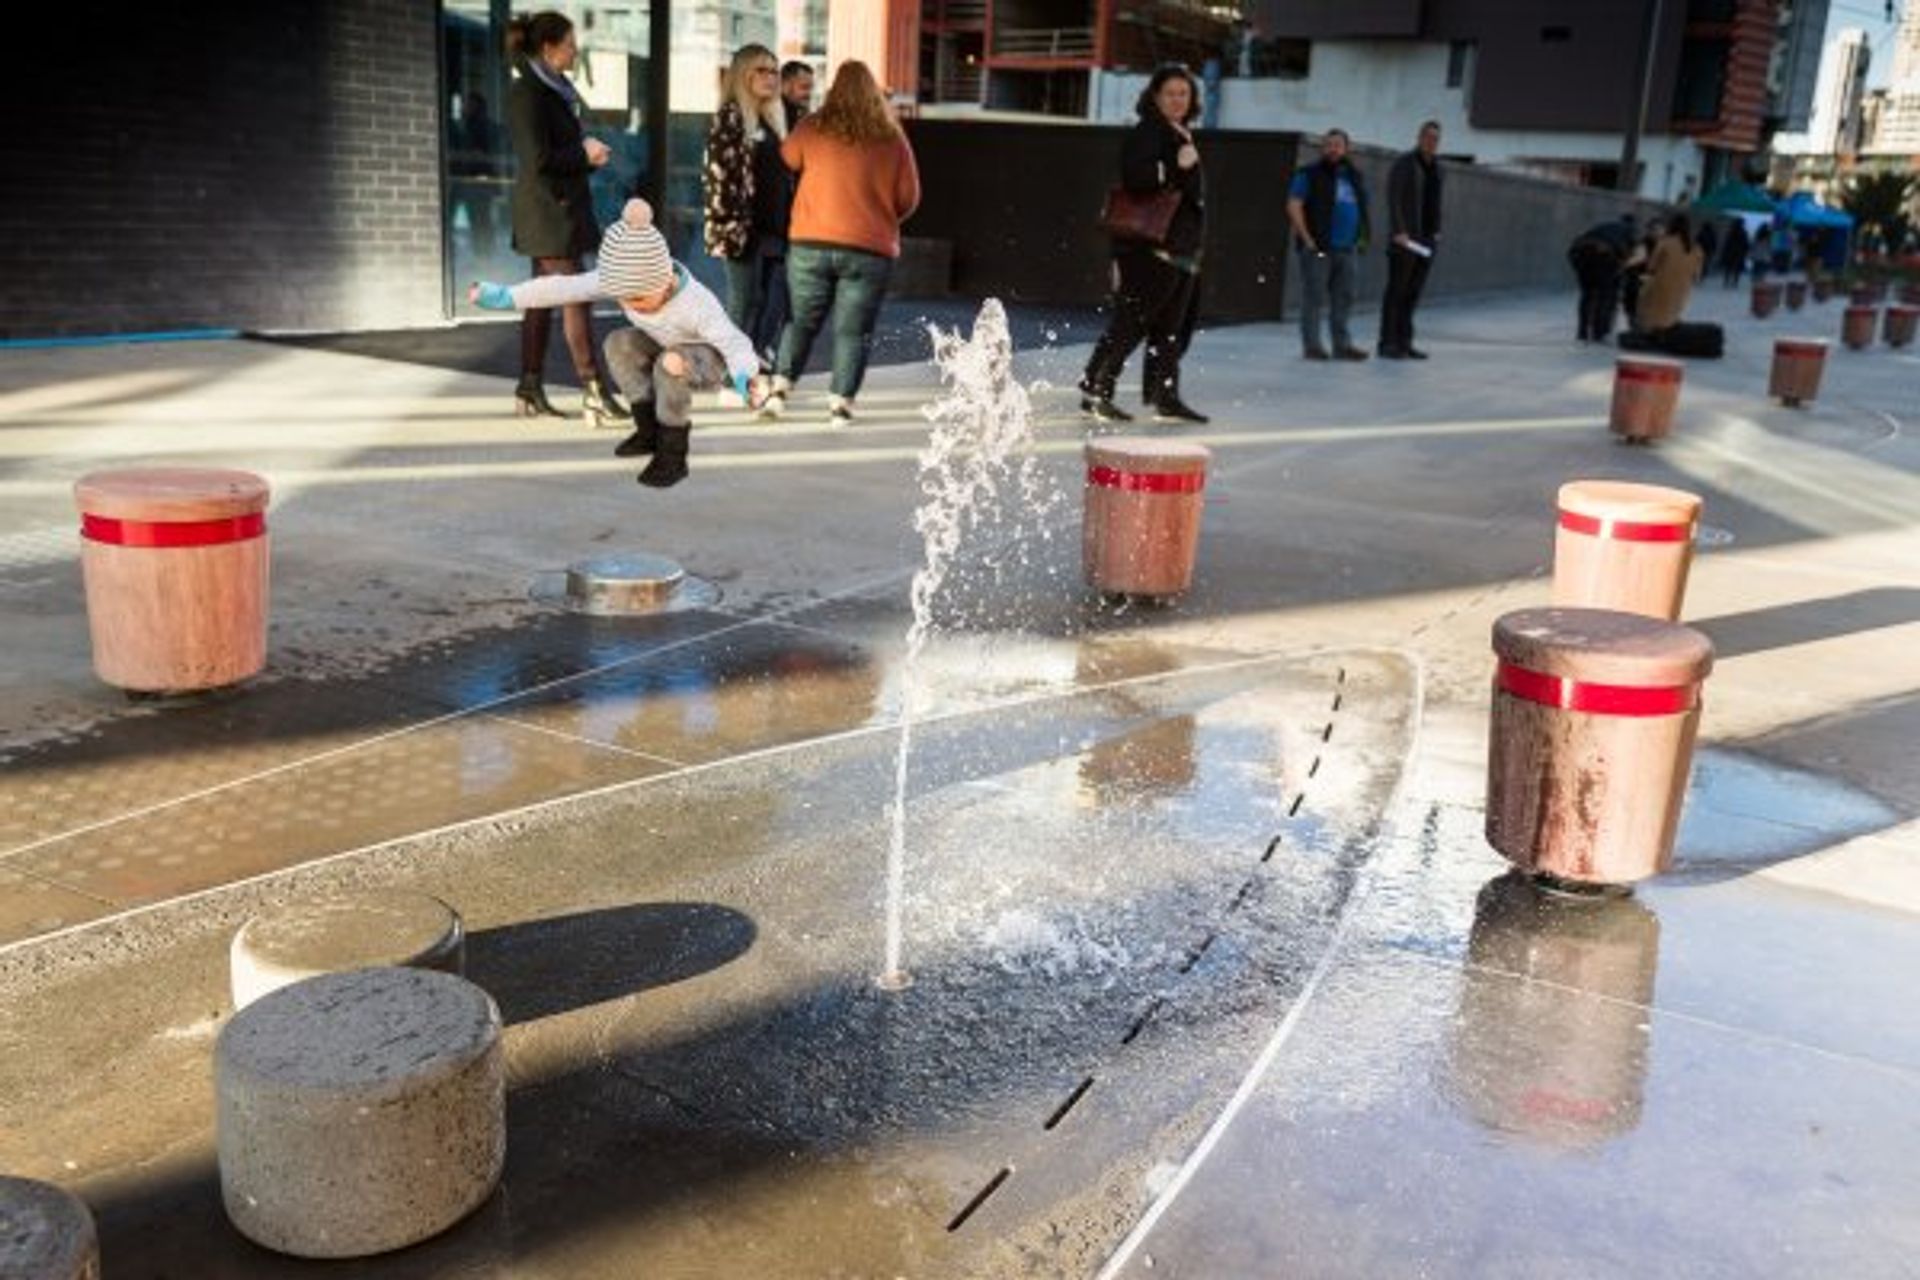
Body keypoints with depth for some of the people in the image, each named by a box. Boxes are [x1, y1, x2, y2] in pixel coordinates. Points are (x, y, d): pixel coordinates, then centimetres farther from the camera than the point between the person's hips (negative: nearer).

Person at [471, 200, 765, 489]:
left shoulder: (697, 304, -36)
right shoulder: (622, 281, -21)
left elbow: (735, 343, -37)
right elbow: (566, 287, -19)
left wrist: (745, 379, -59)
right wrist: (506, 296, -22)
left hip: (712, 360, -7)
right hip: (671, 347, 7)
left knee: (671, 365, -35)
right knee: (619, 343, -14)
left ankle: (673, 455, -18)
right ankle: (650, 430, -2)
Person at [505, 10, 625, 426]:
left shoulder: (554, 90, 15)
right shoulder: (528, 93, -13)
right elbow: (539, 159, -19)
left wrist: (588, 150, 1)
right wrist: (585, 155, -9)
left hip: (561, 206, 10)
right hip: (548, 208, -10)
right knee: (575, 298, -10)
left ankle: (529, 389, 16)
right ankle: (593, 392, -9)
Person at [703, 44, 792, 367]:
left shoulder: (773, 117, 20)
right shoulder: (729, 117, -5)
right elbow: (719, 173, -13)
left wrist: (789, 223, 15)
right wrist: (730, 226, -20)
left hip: (775, 228, 8)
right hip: (744, 229, -8)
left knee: (775, 302, 6)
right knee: (745, 302, -5)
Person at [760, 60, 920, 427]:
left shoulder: (811, 129, 0)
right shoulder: (892, 139, -1)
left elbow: (788, 159, 19)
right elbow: (908, 199, 4)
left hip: (811, 244, 1)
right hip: (871, 249, -1)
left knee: (801, 321, 14)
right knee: (853, 330, 5)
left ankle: (779, 389, 6)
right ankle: (841, 403, 1)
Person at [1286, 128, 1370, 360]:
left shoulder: (1353, 176, 16)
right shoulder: (1310, 175, -3)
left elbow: (1361, 209, 25)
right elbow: (1293, 206, -10)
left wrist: (1361, 237, 13)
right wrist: (1307, 239, -15)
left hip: (1345, 248, 6)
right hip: (1317, 248, -6)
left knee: (1343, 298, 9)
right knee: (1314, 298, -5)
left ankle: (1342, 345, 15)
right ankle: (1312, 345, 0)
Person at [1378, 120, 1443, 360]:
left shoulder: (1434, 166, 15)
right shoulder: (1403, 164, -8)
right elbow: (1393, 200, -16)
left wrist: (1436, 231, 14)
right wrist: (1399, 231, -26)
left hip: (1427, 238, 7)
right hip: (1405, 237, -7)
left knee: (1413, 292, 7)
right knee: (1396, 291, -5)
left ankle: (1404, 343, 10)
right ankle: (1387, 344, -3)